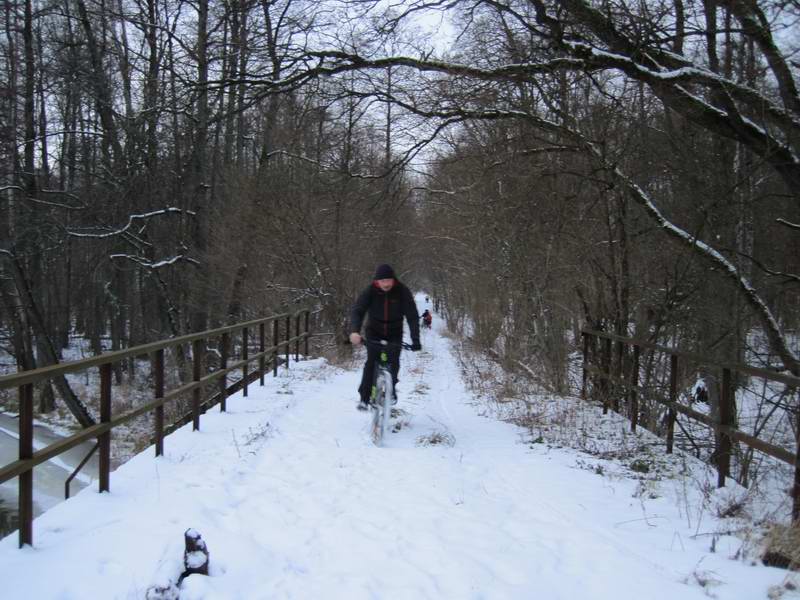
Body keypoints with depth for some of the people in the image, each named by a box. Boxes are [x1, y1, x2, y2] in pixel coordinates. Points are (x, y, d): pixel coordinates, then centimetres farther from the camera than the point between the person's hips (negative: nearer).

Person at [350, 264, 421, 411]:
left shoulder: (402, 292, -19)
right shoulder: (370, 291, -19)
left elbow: (412, 316, -21)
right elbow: (357, 310, -27)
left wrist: (415, 339, -31)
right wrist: (355, 331, -45)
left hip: (394, 333, 0)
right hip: (374, 332, 0)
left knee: (394, 361, -15)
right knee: (371, 361, -18)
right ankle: (364, 397, -10)